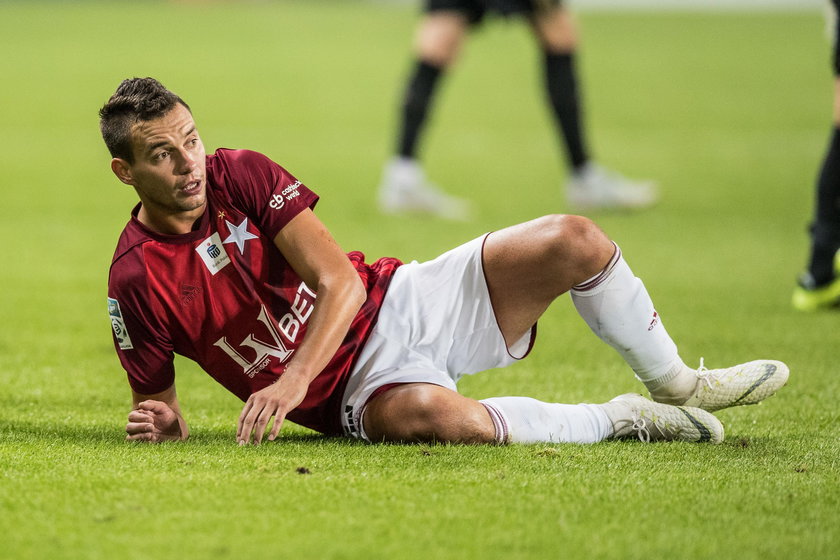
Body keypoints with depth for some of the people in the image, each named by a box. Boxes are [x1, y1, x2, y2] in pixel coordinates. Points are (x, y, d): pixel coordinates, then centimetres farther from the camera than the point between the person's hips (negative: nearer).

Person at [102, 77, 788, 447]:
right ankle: (619, 418, -16)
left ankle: (676, 382, 12)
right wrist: (160, 425, -26)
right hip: (358, 389, -4)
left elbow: (340, 281, -13)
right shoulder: (137, 280, -12)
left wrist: (294, 378, -29)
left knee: (573, 241, -13)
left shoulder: (241, 174, -6)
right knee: (432, 416, -41)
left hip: (396, 304, 4)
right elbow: (158, 399, 1)